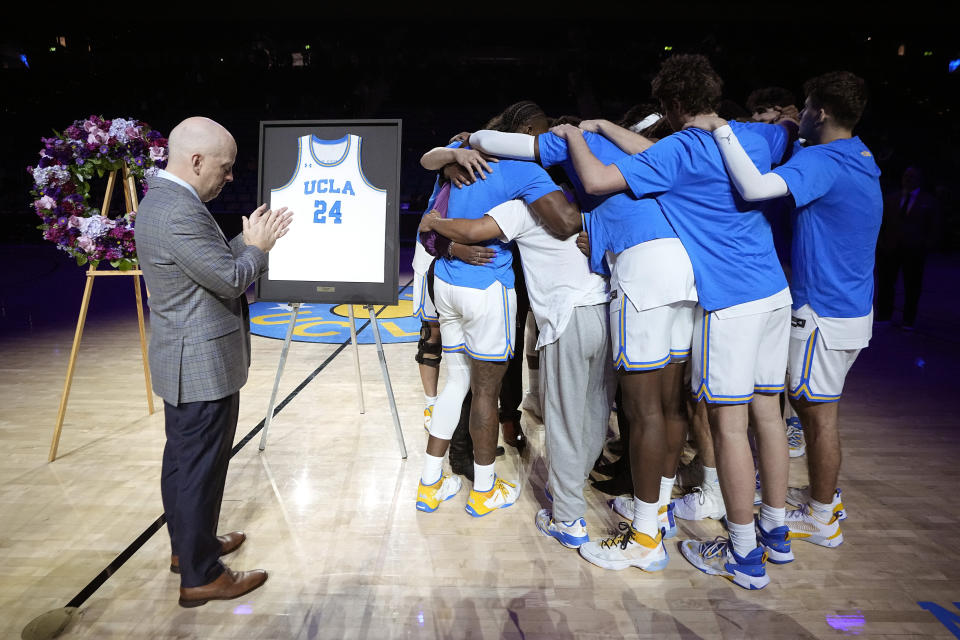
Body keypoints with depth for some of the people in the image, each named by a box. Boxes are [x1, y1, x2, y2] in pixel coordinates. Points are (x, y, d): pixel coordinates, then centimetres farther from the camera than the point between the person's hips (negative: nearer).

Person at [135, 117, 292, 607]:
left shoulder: (161, 200, 11)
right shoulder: (179, 212, -24)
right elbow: (231, 278, -21)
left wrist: (248, 240, 7)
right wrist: (258, 246, -5)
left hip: (183, 362, 11)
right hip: (203, 365, -11)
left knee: (183, 460, 21)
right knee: (200, 466, 1)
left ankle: (187, 545, 38)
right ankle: (201, 576, 15)